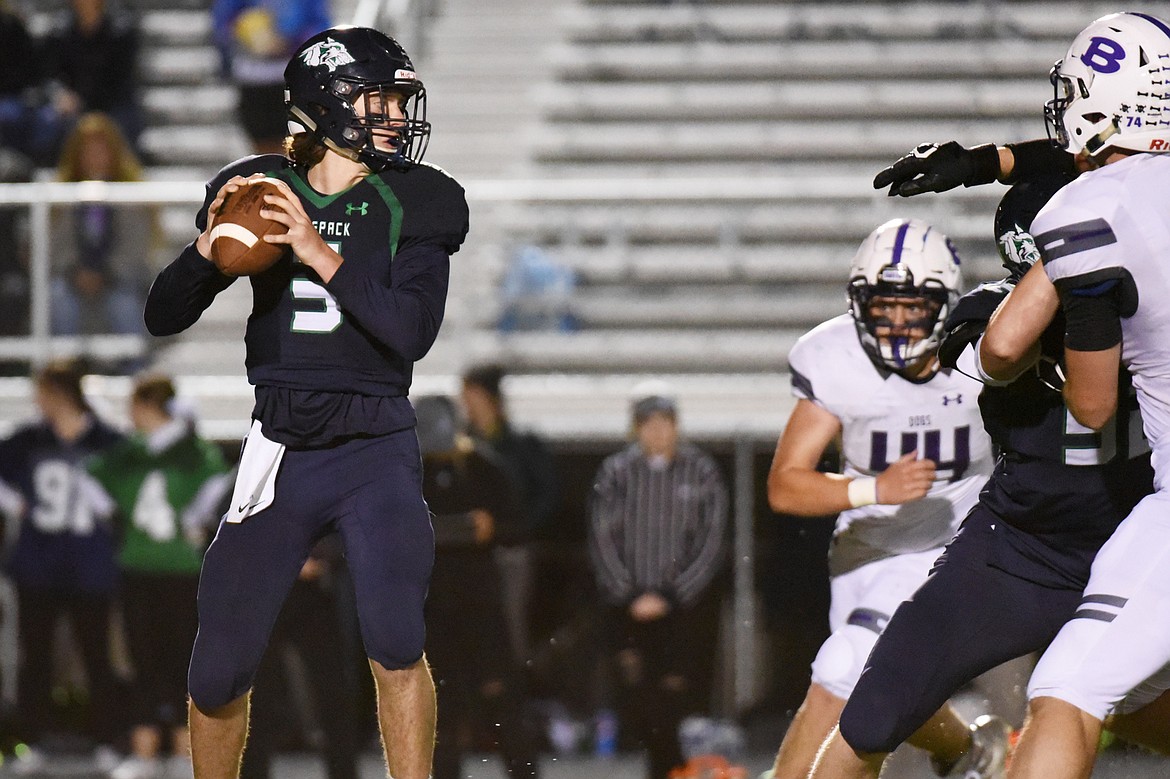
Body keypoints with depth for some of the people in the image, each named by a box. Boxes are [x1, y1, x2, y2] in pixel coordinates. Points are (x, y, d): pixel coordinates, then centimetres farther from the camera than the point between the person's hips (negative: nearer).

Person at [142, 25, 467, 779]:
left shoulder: (412, 204, -1)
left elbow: (413, 331, -14)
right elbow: (164, 316, 6)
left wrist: (322, 256, -20)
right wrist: (210, 245, -13)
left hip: (375, 453, -2)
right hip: (279, 453, 2)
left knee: (395, 643, -24)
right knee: (220, 671, 3)